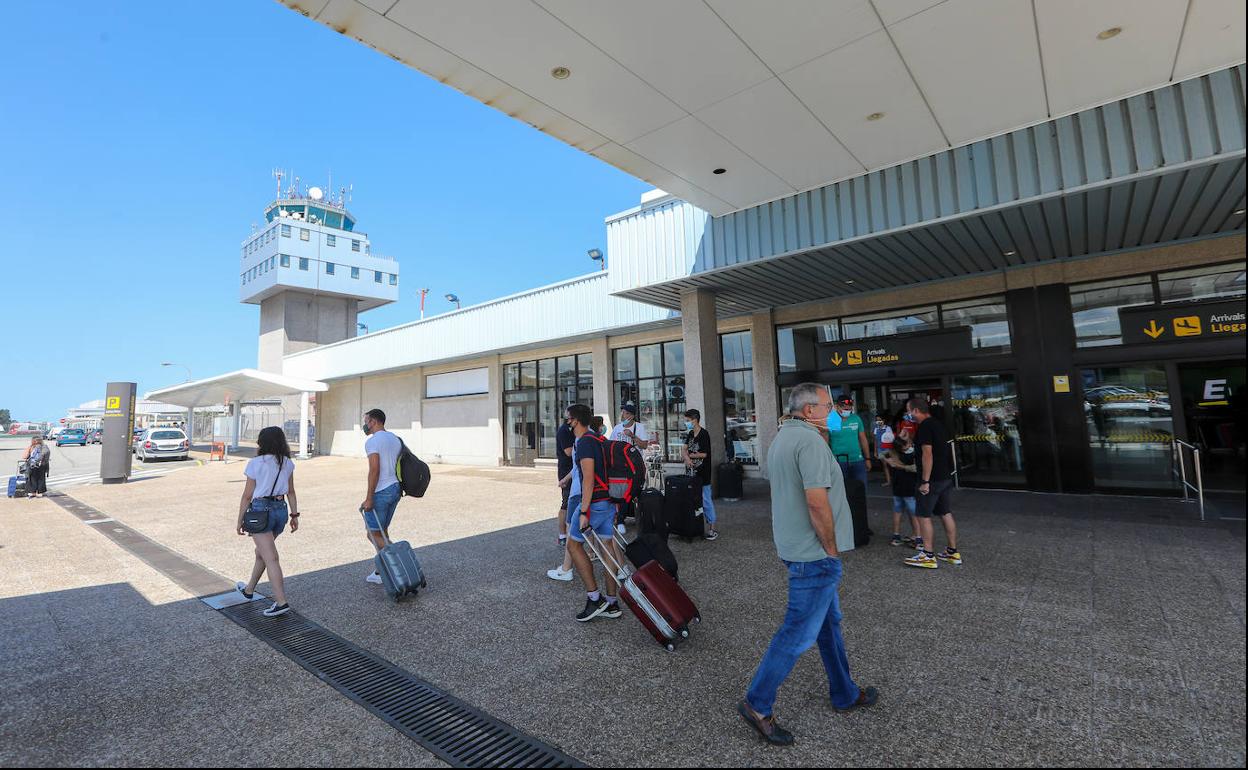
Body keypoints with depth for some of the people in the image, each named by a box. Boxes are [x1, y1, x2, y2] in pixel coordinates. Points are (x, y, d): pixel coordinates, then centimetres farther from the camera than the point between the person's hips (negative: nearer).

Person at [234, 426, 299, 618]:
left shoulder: (255, 463, -9)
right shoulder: (287, 463, 5)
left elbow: (247, 496, -5)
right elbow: (291, 492, 7)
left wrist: (239, 521, 4)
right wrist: (294, 515, 12)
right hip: (281, 510, 6)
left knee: (271, 558, -7)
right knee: (261, 552, 26)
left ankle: (281, 602, -10)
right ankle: (249, 589, 44)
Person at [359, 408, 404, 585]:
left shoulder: (373, 441, -13)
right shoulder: (396, 439, 13)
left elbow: (374, 470, -20)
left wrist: (369, 498, -17)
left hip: (381, 492, -9)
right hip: (395, 489, 9)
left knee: (373, 534, 1)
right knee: (382, 532, 16)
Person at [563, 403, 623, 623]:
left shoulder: (584, 442, -14)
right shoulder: (598, 439, 15)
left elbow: (588, 479, -21)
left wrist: (584, 512, -20)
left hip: (594, 502, -9)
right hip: (609, 501, 9)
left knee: (574, 544, 4)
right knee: (608, 545, 10)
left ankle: (594, 598, 5)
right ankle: (612, 603, 16)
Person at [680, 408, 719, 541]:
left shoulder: (704, 434, -12)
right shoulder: (690, 434, 12)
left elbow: (704, 454, -16)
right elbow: (684, 449, 4)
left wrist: (688, 455, -6)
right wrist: (686, 457, -17)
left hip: (702, 474, -8)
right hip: (691, 472, 8)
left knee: (705, 500, -2)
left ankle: (712, 528, 6)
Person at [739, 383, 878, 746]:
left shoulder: (782, 437, 11)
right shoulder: (810, 439, -21)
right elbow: (817, 501, -25)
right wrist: (831, 548, -15)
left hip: (793, 545, 10)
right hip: (814, 553, -10)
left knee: (830, 622, 23)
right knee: (799, 632, 0)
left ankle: (845, 694, 40)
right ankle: (758, 704, 12)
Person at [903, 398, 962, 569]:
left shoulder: (924, 427, -17)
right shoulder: (940, 424, 13)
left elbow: (927, 454, -22)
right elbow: (944, 450, 19)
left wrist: (925, 481, -21)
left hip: (932, 479, -9)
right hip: (947, 477, 9)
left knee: (924, 516, -2)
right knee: (946, 514, 15)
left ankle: (928, 556, 2)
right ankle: (953, 552, 22)